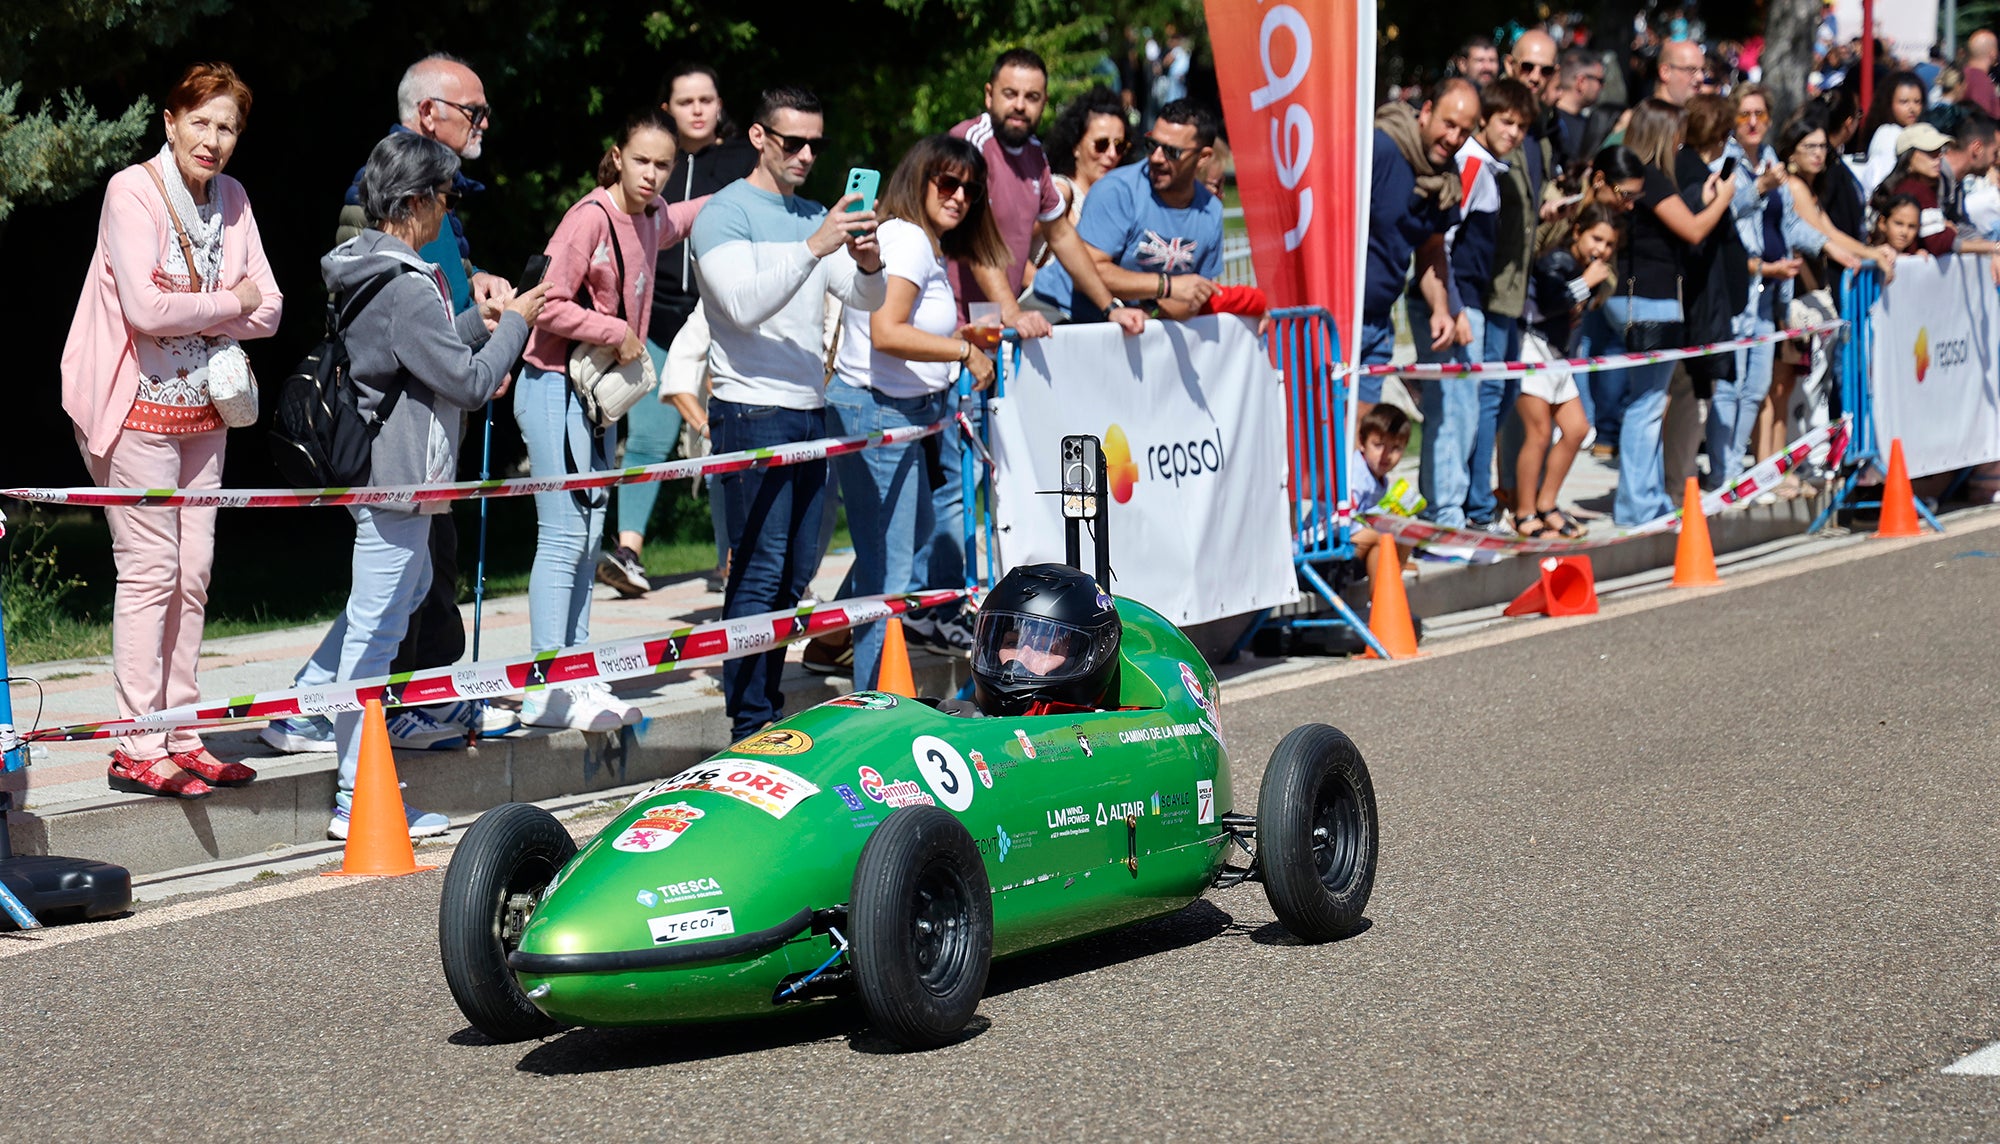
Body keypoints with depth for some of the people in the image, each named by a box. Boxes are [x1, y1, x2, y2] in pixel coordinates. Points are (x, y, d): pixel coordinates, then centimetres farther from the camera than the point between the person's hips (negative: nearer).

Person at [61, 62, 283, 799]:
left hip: (203, 407, 7)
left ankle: (180, 736, 14)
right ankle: (137, 748, -4)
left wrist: (193, 318, -13)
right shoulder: (132, 191, -12)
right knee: (151, 570, -8)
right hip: (139, 406, -6)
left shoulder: (231, 200, 8)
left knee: (193, 573, 7)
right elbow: (145, 308, -22)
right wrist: (230, 304, -9)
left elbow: (268, 309, 3)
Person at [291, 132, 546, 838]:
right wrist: (514, 324, -6)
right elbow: (470, 383, -19)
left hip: (374, 466, 10)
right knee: (376, 632, -6)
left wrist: (476, 323, 14)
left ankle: (304, 703, 31)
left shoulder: (364, 271, 9)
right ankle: (359, 800, -2)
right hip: (395, 480, -10)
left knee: (410, 587, 30)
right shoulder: (405, 289, -23)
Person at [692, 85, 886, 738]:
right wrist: (814, 248, -28)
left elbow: (869, 301, 10)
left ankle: (768, 707, 17)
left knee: (795, 572, 10)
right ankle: (750, 724, -9)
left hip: (809, 411, 8)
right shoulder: (725, 213, -5)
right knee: (760, 573, -10)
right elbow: (744, 304, -19)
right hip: (753, 413, -8)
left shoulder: (814, 218, 17)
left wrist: (867, 262, -13)